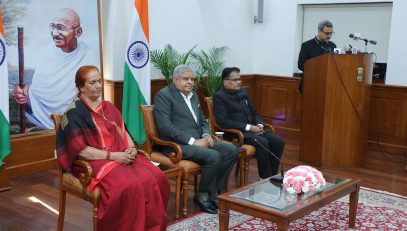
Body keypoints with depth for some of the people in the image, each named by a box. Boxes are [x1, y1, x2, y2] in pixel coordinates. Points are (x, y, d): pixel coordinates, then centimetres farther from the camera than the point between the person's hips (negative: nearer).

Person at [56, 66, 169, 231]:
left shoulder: (108, 107, 17)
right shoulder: (74, 113, -5)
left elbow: (123, 132, 16)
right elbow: (80, 150, -12)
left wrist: (131, 148, -6)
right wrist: (112, 155, -18)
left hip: (121, 156, 6)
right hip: (96, 162, -6)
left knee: (156, 177, -20)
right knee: (130, 186, -33)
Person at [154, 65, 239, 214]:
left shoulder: (193, 95, 18)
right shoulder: (164, 95, -7)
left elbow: (202, 121, 24)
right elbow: (165, 126, -18)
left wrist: (206, 135, 0)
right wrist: (193, 141, -21)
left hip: (198, 141, 9)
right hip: (178, 144, -8)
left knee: (232, 150, -7)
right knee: (214, 156, -28)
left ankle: (214, 190, 2)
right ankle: (203, 195, -6)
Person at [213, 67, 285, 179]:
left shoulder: (243, 93, 15)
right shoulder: (219, 97, -7)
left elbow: (254, 113, 22)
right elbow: (223, 121, -17)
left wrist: (259, 125, -1)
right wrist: (248, 127, -19)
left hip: (253, 129, 7)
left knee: (278, 141, -13)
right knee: (263, 143, -30)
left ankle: (272, 176, -5)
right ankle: (265, 178, -17)